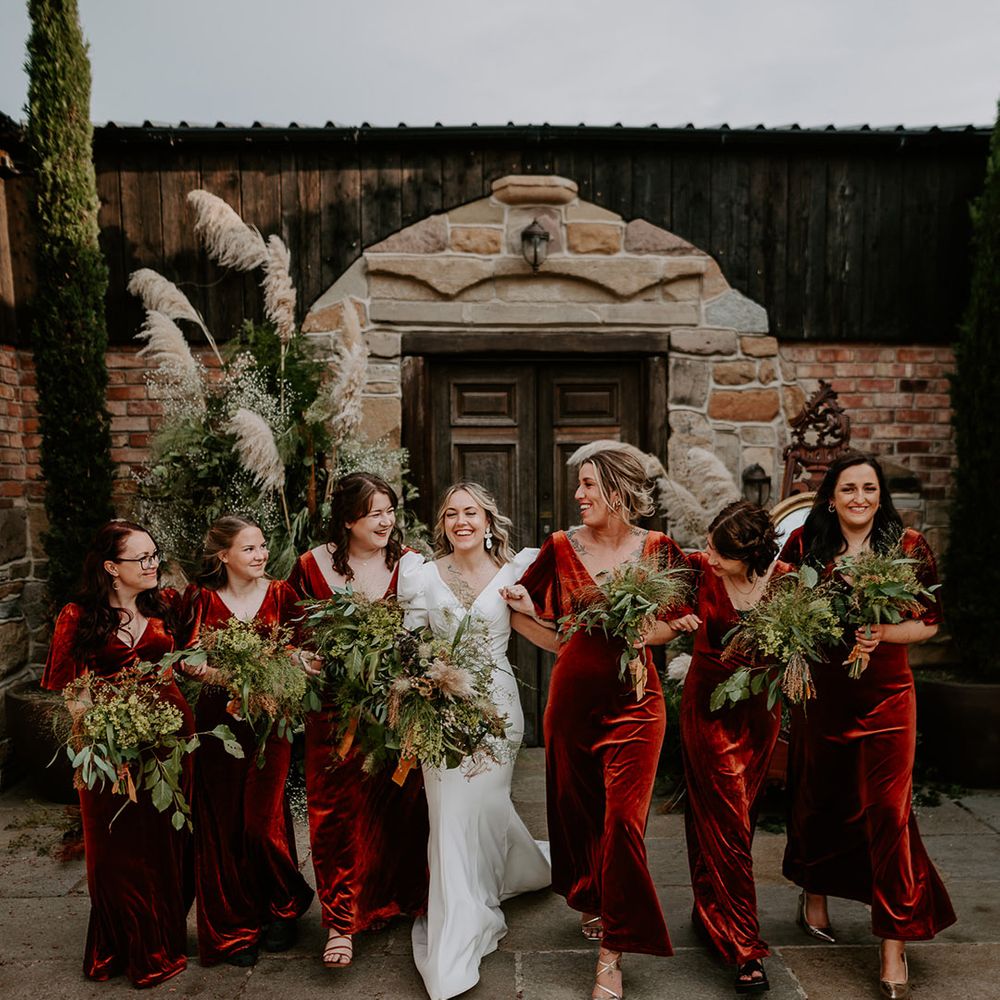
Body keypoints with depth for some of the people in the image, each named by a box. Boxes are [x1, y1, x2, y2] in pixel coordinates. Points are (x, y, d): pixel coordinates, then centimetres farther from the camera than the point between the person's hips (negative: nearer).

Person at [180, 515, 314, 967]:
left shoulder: (280, 594, 2)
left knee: (262, 822, 1)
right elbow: (188, 658, -2)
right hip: (219, 722, 0)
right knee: (224, 826, 6)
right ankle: (235, 929, 25)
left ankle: (282, 909, 27)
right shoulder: (201, 598, 1)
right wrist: (204, 668, -22)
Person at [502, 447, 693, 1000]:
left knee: (623, 820, -3)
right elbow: (534, 604, 11)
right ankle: (591, 900, 43)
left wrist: (640, 633, -16)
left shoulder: (658, 550, -4)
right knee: (574, 807, 15)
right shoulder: (560, 547, 0)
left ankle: (612, 953, 12)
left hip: (633, 700, -2)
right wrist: (521, 602, -11)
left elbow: (677, 621, 3)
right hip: (571, 695, 2)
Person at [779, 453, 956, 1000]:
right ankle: (814, 897, 41)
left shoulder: (908, 545, -4)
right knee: (818, 799, 16)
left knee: (887, 811, -1)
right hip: (820, 692, 2)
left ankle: (894, 945, 14)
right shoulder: (805, 543, -1)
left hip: (885, 694, -1)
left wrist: (881, 634, -17)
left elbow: (928, 622, 0)